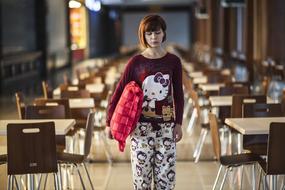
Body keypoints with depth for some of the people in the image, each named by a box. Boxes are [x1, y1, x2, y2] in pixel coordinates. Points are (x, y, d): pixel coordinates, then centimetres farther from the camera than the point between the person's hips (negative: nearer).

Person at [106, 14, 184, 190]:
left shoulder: (173, 61, 3)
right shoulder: (136, 62, -2)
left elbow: (178, 95, 7)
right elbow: (119, 92, 1)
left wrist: (178, 123, 2)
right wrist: (109, 122, -2)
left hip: (166, 126, 1)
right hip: (142, 127, -1)